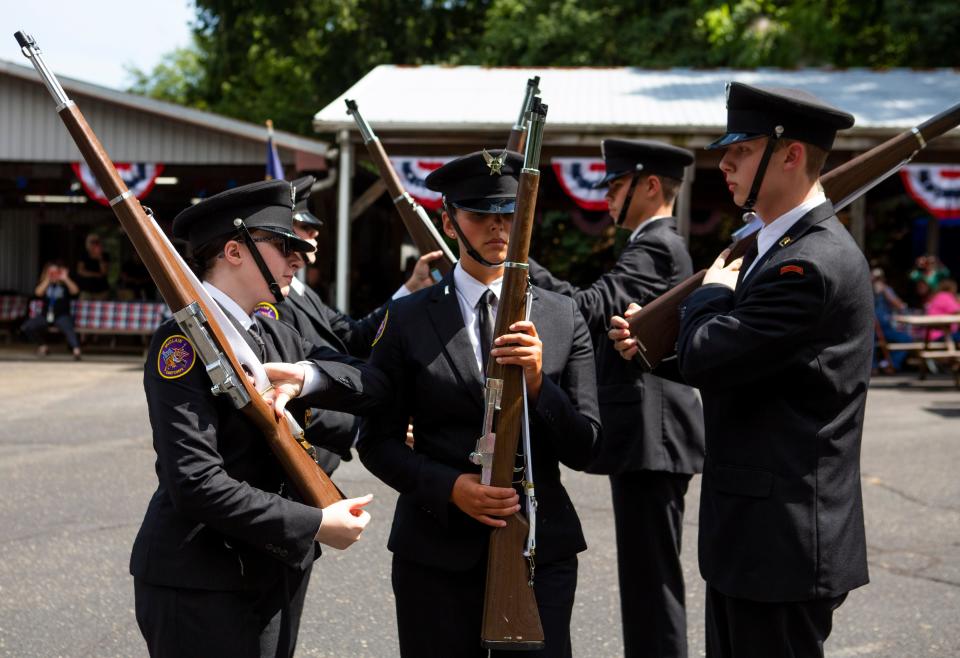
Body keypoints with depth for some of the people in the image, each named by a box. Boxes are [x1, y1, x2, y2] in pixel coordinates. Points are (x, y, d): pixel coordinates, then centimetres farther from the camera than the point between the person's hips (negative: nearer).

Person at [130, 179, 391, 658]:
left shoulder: (274, 335, 10)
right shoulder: (184, 341, -15)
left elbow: (376, 386, 3)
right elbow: (195, 483, -23)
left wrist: (307, 376, -17)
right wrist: (314, 525, -18)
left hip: (275, 576, 8)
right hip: (200, 586, -8)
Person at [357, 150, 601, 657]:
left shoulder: (563, 320, 5)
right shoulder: (408, 320, 2)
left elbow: (583, 450, 3)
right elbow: (376, 440, 2)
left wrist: (537, 383, -14)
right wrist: (449, 486, -13)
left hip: (542, 552, 1)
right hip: (437, 553, -1)